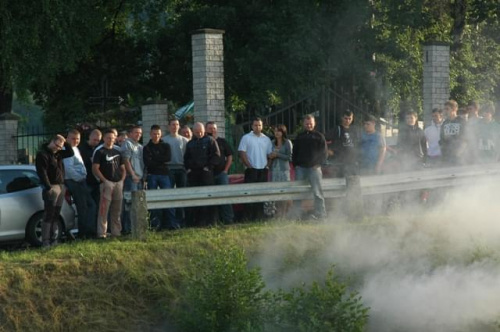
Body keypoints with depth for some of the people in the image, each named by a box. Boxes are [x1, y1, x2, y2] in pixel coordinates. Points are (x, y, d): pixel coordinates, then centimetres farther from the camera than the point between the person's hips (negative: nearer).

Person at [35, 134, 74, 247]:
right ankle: (45, 241, -11)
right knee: (48, 215, -10)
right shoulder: (42, 154, -10)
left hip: (61, 186, 9)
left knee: (56, 215, 9)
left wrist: (65, 142, 8)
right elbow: (42, 172, -17)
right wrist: (48, 187, -22)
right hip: (51, 187, -9)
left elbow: (70, 153, 23)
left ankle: (54, 240, 12)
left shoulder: (57, 153, 15)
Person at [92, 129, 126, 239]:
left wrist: (122, 180, 8)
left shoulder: (117, 152, 21)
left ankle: (116, 231, 16)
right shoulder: (100, 152, 2)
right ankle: (101, 232, -10)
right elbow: (95, 169, -7)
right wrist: (104, 180, -14)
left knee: (117, 209, 10)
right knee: (104, 208, -10)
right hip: (107, 183, -6)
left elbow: (123, 168, 24)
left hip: (118, 183, 6)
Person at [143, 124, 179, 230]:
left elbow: (168, 158, -5)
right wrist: (161, 162, -7)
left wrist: (154, 159, -5)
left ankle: (173, 223, -8)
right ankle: (156, 224, 3)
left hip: (164, 175, 0)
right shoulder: (147, 148, 9)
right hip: (152, 175, 0)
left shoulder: (165, 146, 13)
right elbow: (147, 162, -5)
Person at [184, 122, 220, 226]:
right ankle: (196, 220, 7)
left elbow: (216, 154, -4)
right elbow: (186, 158, 23)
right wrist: (187, 168, 9)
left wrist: (209, 167, -10)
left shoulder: (210, 141, 2)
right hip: (193, 173, 5)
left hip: (206, 173, -5)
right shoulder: (190, 143, 18)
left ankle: (207, 220, -5)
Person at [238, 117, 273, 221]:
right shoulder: (246, 138, 0)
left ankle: (260, 215, 11)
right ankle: (249, 215, -3)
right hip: (251, 170, -4)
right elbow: (242, 153, -5)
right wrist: (249, 166, -10)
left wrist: (267, 165, 1)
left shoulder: (266, 139, 12)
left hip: (263, 170, 4)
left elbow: (270, 154, 15)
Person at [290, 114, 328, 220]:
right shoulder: (299, 137, 15)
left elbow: (324, 153, 4)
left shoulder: (319, 136, 6)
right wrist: (295, 165, 6)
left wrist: (318, 164, -5)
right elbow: (294, 152, 18)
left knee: (317, 191, -8)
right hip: (300, 168, 3)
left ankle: (320, 213, -5)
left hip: (314, 168, -3)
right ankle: (295, 214, 6)